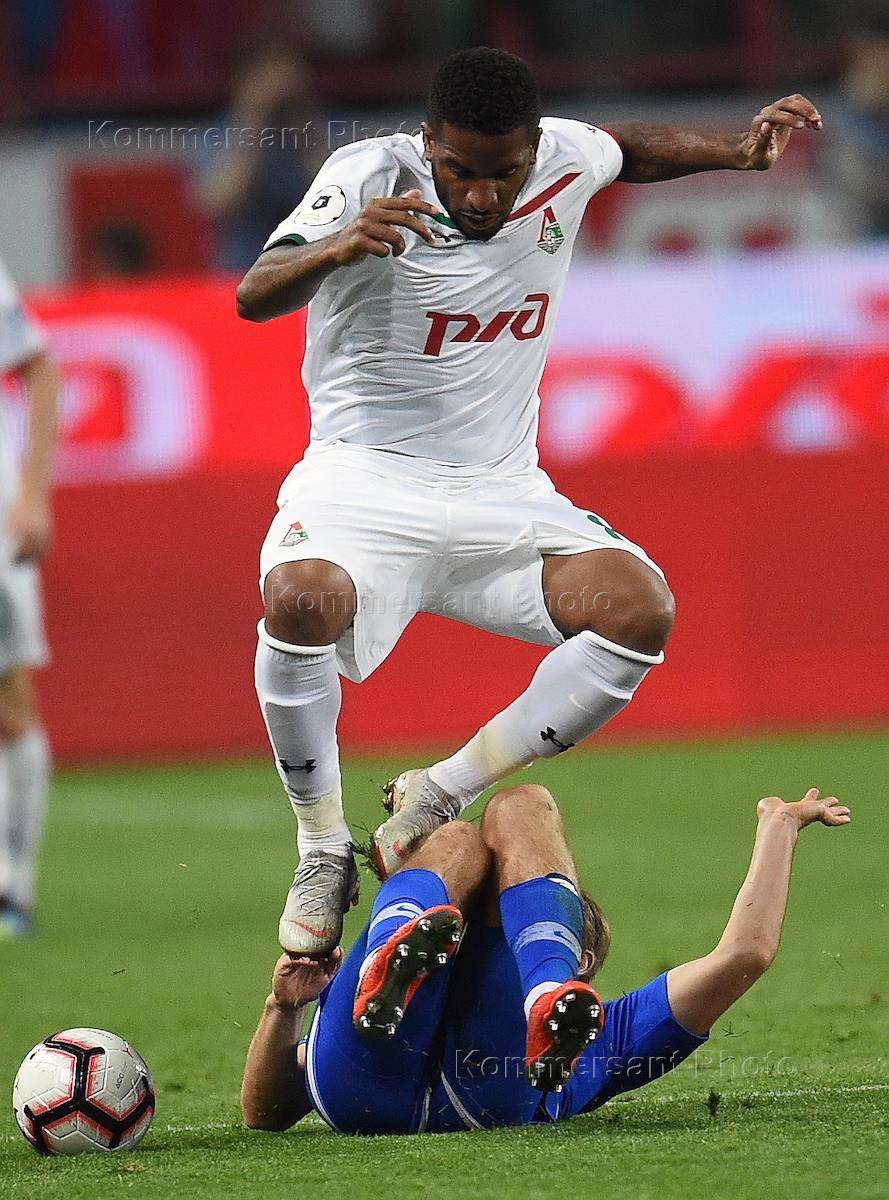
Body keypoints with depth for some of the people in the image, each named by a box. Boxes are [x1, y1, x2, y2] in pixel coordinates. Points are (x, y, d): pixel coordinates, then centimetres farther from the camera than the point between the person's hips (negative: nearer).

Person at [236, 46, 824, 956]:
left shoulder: (563, 159, -2)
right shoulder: (371, 175, -15)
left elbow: (629, 149, 24)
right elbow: (254, 297, -29)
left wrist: (738, 154, 10)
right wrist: (342, 246, -49)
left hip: (501, 494, 4)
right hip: (364, 478, -4)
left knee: (640, 609, -22)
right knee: (301, 601, -36)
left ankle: (438, 796, -7)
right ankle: (323, 852, -13)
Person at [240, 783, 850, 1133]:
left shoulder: (604, 1036, 46)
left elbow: (745, 954, 39)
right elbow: (265, 1114, 39)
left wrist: (778, 824, 49)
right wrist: (284, 1008, 20)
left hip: (488, 1093, -1)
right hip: (359, 1083, 1)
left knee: (520, 806, 6)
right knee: (460, 841, 3)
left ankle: (550, 1014, -33)